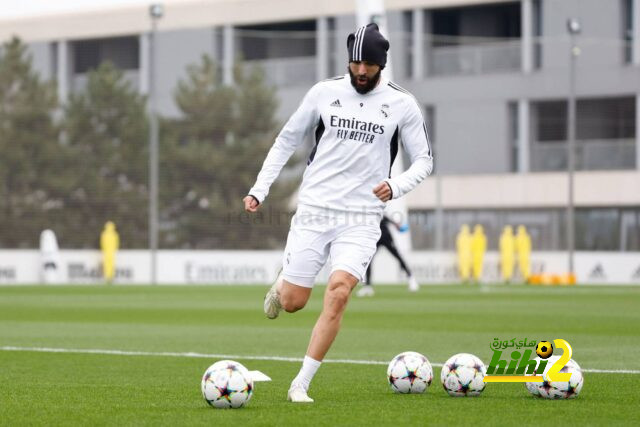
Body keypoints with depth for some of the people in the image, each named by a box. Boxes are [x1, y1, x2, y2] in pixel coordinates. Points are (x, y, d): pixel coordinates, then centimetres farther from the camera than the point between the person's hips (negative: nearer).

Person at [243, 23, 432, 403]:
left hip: (361, 218, -1)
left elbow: (424, 161, 6)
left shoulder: (402, 104, 0)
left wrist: (396, 186, -14)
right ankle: (281, 285, 40)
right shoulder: (325, 92, 2)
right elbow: (287, 141, 13)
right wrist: (260, 189, 5)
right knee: (293, 302, -1)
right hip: (314, 211, 1)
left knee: (339, 291, -22)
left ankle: (301, 385, -13)